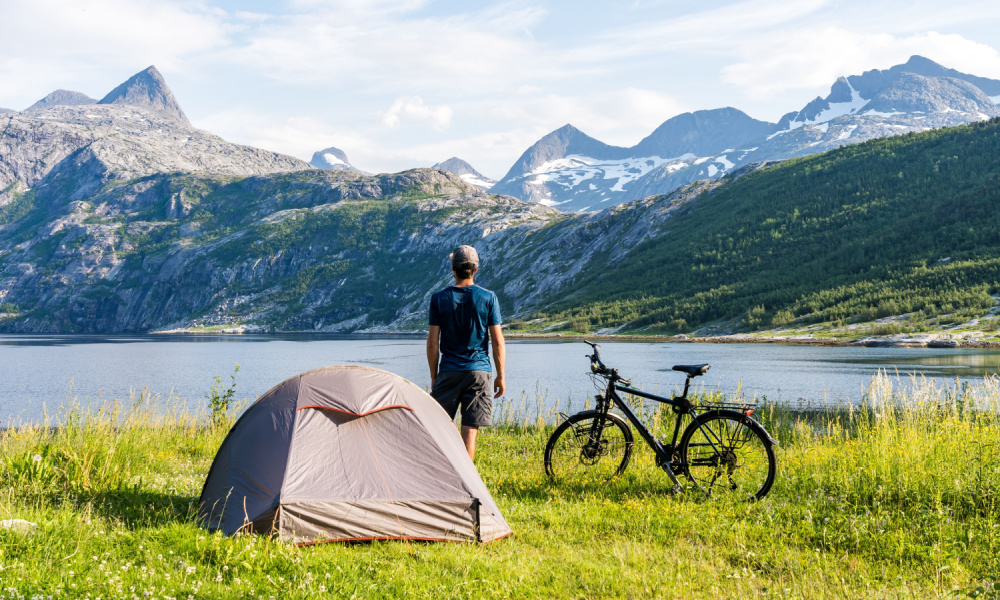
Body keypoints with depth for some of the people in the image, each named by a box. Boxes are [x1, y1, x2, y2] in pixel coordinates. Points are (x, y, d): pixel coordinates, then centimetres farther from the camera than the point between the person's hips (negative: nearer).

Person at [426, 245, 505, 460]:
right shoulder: (488, 298, -1)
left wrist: (434, 376, 11)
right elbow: (498, 341, -1)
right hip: (479, 370, 0)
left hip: (449, 372, 0)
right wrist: (500, 377, 7)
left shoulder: (439, 298, 0)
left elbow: (433, 342, 1)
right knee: (470, 430, 0)